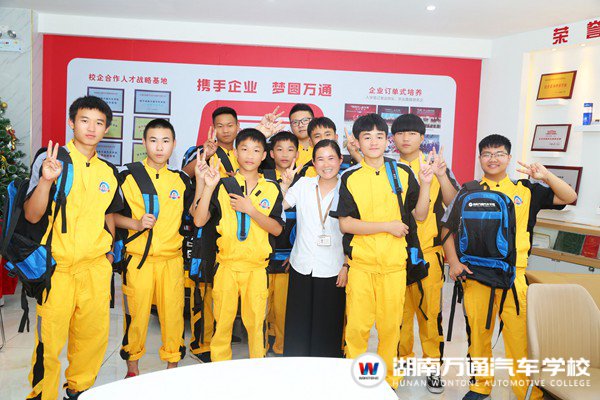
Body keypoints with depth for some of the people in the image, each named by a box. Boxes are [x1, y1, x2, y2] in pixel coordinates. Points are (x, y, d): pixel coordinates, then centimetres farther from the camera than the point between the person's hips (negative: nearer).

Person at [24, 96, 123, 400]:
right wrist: (46, 180, -26)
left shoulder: (109, 172, 10)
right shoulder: (50, 159, -5)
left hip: (97, 266, 5)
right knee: (49, 340, 0)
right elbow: (32, 215, -11)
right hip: (57, 266, -4)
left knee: (94, 335, 11)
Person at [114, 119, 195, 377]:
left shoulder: (181, 180, 8)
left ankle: (172, 364, 23)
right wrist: (136, 223, -14)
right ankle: (132, 367, 27)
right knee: (135, 315, 6)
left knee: (173, 314, 5)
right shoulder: (128, 176, 1)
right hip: (138, 259, -1)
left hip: (172, 259, 2)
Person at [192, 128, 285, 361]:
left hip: (257, 267, 0)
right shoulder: (222, 185, 2)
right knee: (223, 320, 8)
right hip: (227, 265, 0)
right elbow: (199, 221, -6)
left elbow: (277, 229, -1)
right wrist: (208, 187, -16)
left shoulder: (271, 189, 5)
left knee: (255, 321, 5)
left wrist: (251, 210, -14)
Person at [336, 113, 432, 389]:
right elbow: (345, 223, -7)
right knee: (357, 326, 3)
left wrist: (425, 184, -7)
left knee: (390, 325, 9)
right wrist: (388, 226, -11)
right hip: (361, 264, -1)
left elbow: (420, 215, 7)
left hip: (394, 264, 1)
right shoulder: (350, 177, 0)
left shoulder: (403, 173, 5)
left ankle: (386, 376, 30)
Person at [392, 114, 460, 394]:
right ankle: (403, 358, 27)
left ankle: (433, 364, 17)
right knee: (400, 308, 10)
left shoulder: (435, 164, 3)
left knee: (430, 308, 0)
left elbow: (453, 202, -4)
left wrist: (441, 175, -22)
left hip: (428, 250, -2)